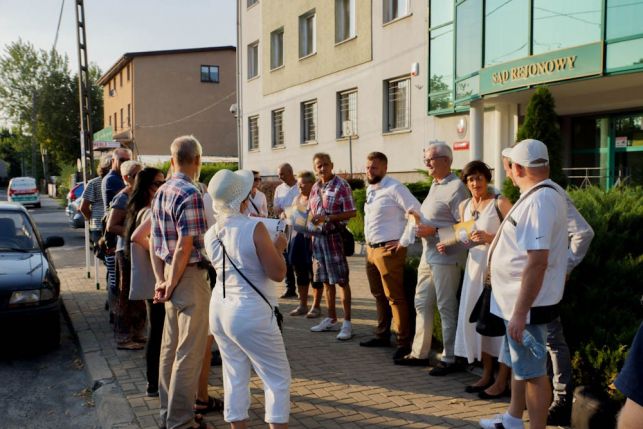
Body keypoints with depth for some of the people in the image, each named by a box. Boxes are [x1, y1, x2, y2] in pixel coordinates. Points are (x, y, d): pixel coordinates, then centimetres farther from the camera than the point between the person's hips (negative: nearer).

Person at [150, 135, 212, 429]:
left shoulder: (161, 193, 9)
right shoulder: (190, 194, -16)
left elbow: (155, 242, 11)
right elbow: (185, 245, -19)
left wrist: (161, 280, 9)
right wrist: (171, 285, -10)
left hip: (170, 275, 9)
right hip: (190, 276, -9)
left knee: (170, 347, 16)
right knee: (189, 352, 0)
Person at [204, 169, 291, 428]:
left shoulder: (211, 234, 4)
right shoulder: (254, 227, -17)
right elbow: (278, 273, -17)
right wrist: (279, 247, 0)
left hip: (220, 310, 7)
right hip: (251, 315, -7)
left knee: (235, 377, 14)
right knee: (278, 379, 6)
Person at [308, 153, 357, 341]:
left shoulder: (341, 185, -9)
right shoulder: (315, 187, 11)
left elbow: (351, 213, -14)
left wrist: (327, 218, -20)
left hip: (335, 236, -6)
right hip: (318, 237, 7)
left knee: (341, 280, -2)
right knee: (326, 281, 13)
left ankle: (347, 322, 4)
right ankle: (331, 320, 24)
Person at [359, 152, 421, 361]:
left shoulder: (394, 188, -14)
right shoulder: (370, 189, 14)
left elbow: (417, 213, -18)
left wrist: (405, 240, -17)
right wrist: (369, 245, 17)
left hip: (388, 250, -9)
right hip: (371, 249, 9)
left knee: (395, 297, -6)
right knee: (379, 295, 17)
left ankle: (405, 342, 1)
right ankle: (382, 335, 30)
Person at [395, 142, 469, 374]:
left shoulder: (455, 187, -14)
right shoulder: (435, 185, 16)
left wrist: (434, 231, -20)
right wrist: (418, 218, 7)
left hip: (446, 257, -10)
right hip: (428, 255, 10)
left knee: (446, 307, -1)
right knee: (422, 303, 14)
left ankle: (449, 359, 10)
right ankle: (419, 353, 25)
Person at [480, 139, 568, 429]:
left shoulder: (538, 201, -25)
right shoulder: (546, 194, 9)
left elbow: (537, 261, -30)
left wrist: (520, 312, -28)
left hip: (528, 305, -11)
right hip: (518, 301, 11)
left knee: (532, 371, 2)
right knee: (519, 363, 23)